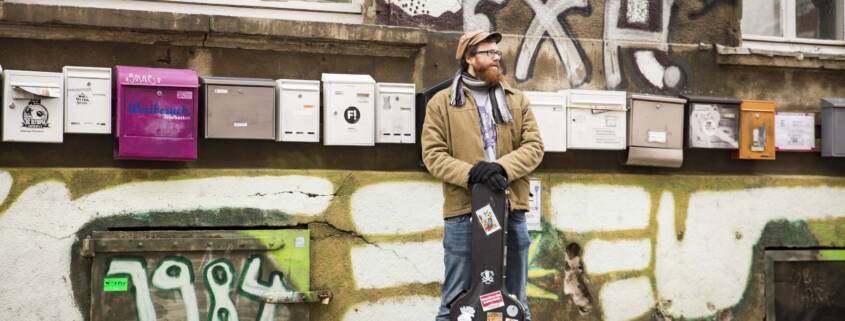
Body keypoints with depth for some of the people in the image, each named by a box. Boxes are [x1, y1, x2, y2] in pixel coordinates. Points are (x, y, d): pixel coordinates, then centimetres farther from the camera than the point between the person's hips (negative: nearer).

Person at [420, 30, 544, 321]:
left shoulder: (517, 100, 13)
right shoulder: (442, 103, 5)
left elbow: (534, 146, 4)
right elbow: (433, 154, -3)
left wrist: (502, 167, -15)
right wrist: (470, 173, -19)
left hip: (511, 208, 3)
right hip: (463, 209, -3)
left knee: (515, 296, 12)